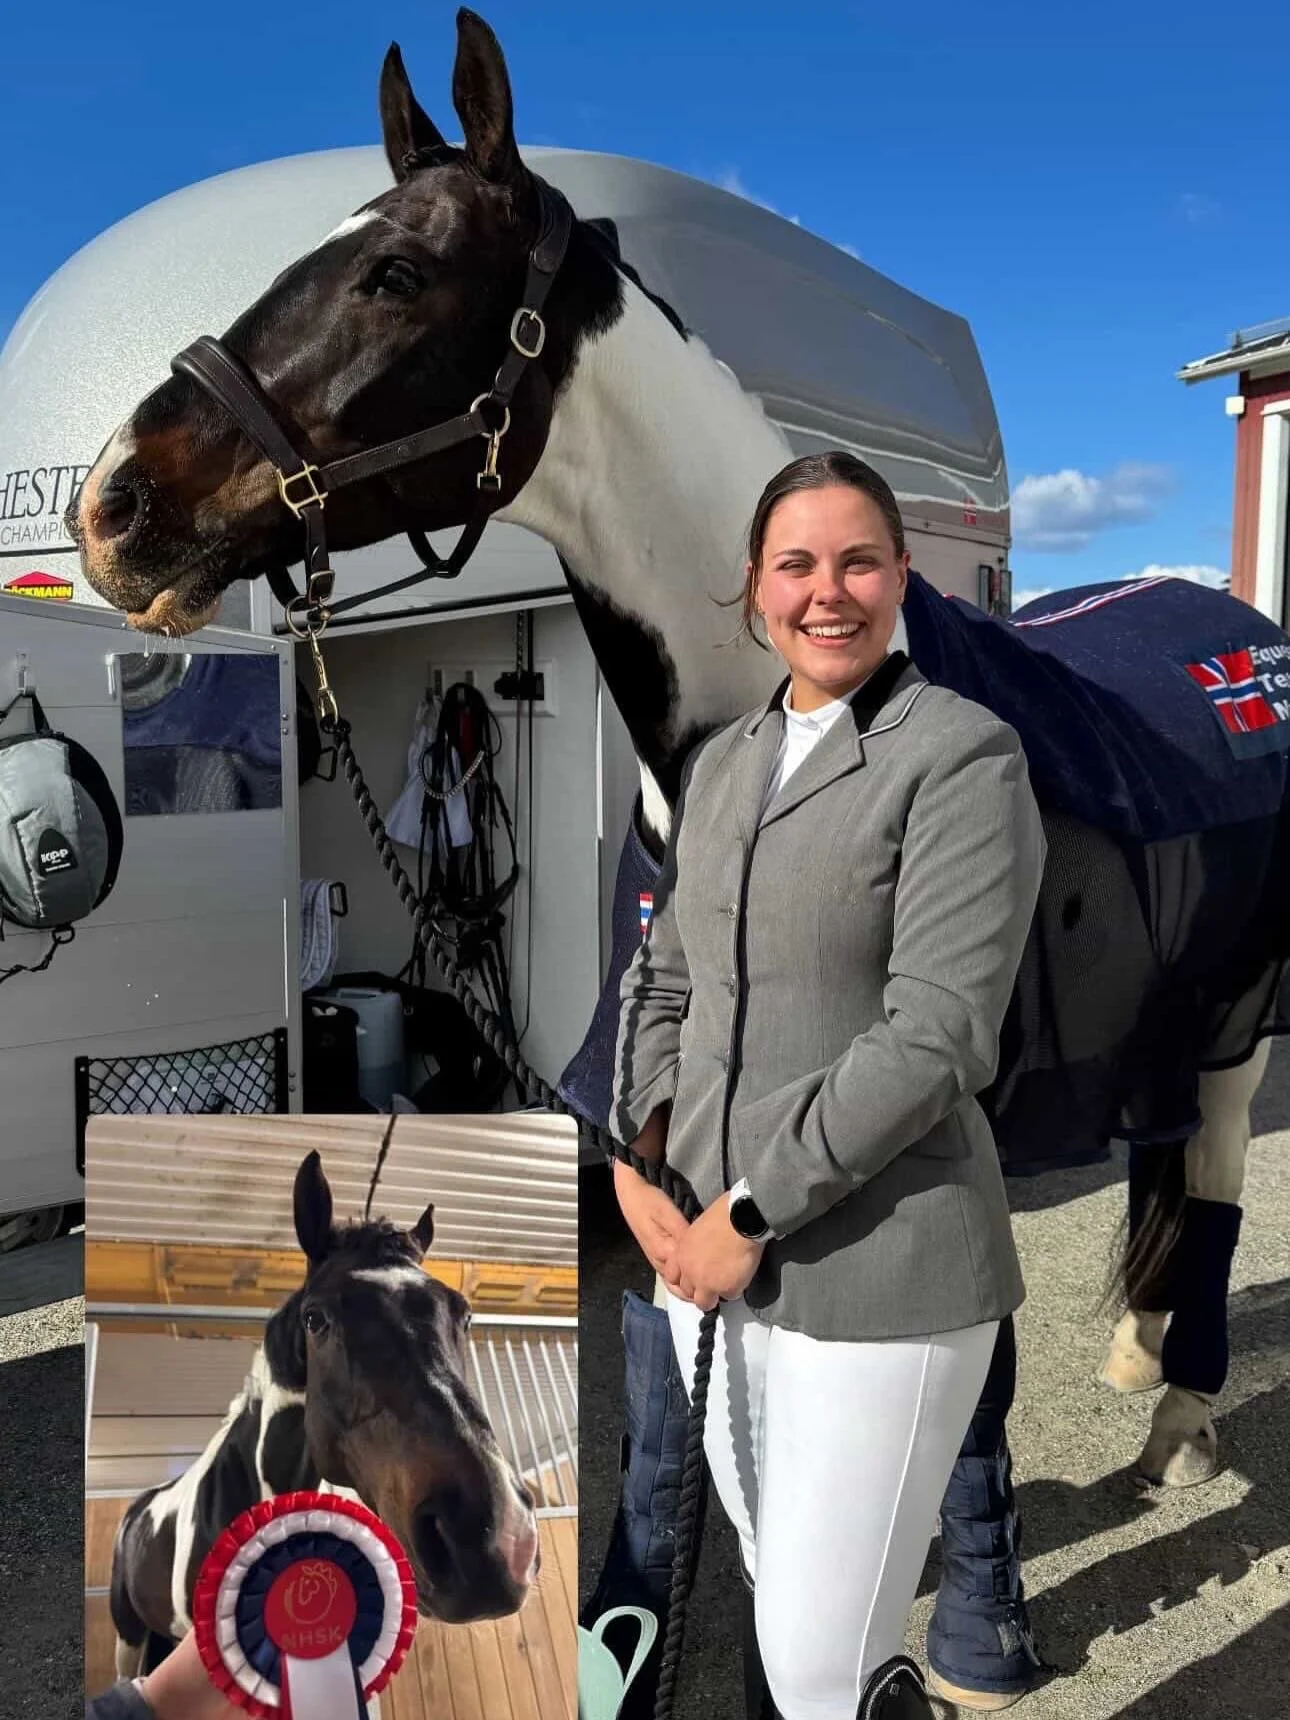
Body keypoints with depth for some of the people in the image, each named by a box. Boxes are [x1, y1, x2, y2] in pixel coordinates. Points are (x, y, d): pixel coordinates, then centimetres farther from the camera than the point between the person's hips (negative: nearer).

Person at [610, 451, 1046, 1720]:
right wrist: (641, 1166, -1)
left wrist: (750, 1213, -15)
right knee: (781, 1607, 20)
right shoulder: (720, 762, 10)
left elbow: (937, 1035, -17)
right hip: (714, 1250, 6)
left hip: (877, 1267, -6)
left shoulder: (962, 754, -10)